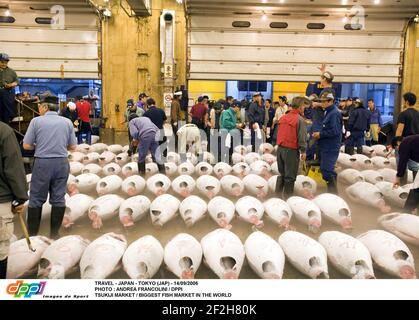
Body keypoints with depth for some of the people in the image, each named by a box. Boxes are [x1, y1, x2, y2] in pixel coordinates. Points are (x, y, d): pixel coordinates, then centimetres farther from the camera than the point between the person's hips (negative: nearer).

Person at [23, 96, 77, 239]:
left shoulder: (36, 121, -2)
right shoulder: (67, 122, 5)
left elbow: (26, 145, -3)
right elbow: (73, 147, 6)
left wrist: (39, 146, 15)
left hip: (42, 162, -2)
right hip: (62, 162, 2)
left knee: (36, 199, 9)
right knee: (58, 199, 9)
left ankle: (32, 234, 16)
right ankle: (54, 234, 15)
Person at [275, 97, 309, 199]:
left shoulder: (283, 117, 7)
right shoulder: (300, 119, -12)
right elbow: (302, 137, -12)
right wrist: (303, 151, -3)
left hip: (280, 148, 7)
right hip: (292, 151, -6)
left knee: (281, 173, 19)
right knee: (290, 176, 5)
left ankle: (278, 195, 25)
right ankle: (287, 197, 13)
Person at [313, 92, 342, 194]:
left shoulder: (334, 113, -16)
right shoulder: (329, 112, 15)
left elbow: (334, 131, -24)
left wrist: (320, 134, -15)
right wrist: (319, 133, 7)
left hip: (331, 148, -10)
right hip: (326, 147, 10)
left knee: (327, 170, -9)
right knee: (324, 169, 16)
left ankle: (333, 192, 1)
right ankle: (331, 191, 26)